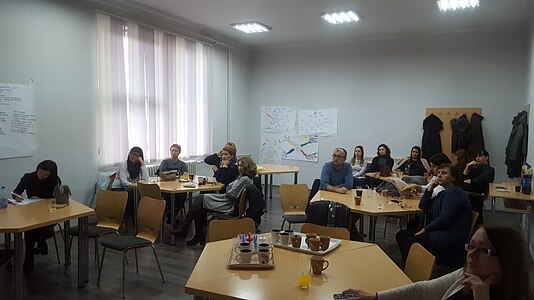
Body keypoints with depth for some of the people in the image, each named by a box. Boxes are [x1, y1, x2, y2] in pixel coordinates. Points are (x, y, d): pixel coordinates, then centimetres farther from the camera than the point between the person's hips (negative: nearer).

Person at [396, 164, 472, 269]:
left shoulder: (455, 193, -12)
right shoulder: (444, 193, 20)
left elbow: (444, 219, -22)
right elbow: (422, 206, 18)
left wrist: (425, 229, -14)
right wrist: (431, 188, 8)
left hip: (452, 237, -10)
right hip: (441, 231, 10)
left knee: (409, 243, -25)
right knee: (400, 236, 1)